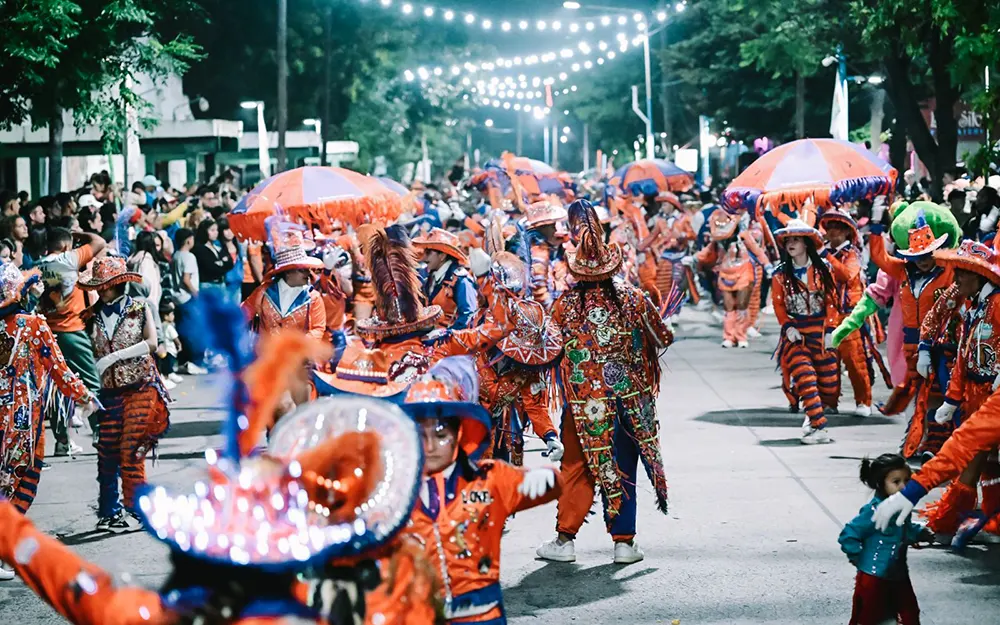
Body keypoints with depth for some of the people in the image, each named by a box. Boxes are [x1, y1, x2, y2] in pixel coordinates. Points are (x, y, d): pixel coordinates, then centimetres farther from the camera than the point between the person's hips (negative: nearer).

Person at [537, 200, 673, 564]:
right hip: (629, 397, 1)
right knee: (622, 468, 8)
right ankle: (624, 542, 10)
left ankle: (565, 539, 10)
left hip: (583, 402, -1)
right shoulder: (633, 299, -4)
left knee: (577, 467, 9)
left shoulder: (565, 305, -6)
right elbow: (662, 339, 8)